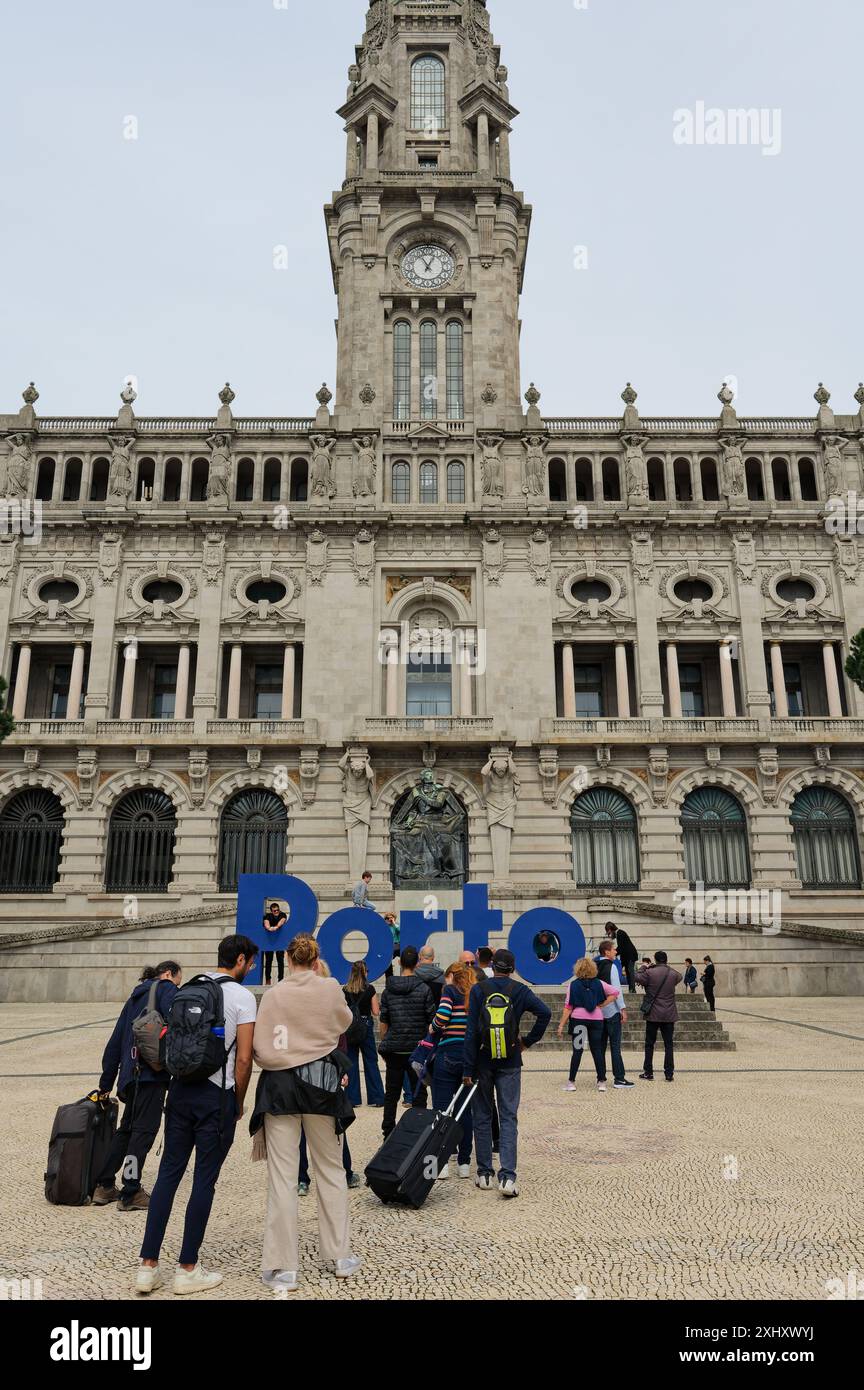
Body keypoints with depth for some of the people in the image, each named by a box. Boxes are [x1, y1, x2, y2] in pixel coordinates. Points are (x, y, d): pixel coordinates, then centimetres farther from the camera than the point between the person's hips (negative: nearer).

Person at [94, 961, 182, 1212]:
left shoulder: (135, 997, 24)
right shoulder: (167, 989, 1)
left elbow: (114, 1042, 25)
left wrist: (106, 1084, 29)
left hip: (130, 1073, 8)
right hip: (152, 1071, -8)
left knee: (127, 1128, 19)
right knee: (144, 1130, -2)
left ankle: (104, 1186, 21)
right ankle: (130, 1194, 2)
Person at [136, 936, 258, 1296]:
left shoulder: (188, 989, 9)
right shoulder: (242, 996, -9)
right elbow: (243, 1058, -11)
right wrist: (239, 1103, 2)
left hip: (180, 1089, 6)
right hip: (217, 1095, -5)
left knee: (168, 1173, 12)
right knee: (204, 1180, 5)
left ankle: (147, 1266, 15)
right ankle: (187, 1270, 14)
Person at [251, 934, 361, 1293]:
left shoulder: (274, 995, -7)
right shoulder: (330, 988, -4)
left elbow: (261, 1047, -8)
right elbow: (344, 1022, 16)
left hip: (279, 1086, -1)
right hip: (321, 1082, 1)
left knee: (282, 1177, 4)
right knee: (331, 1171, 15)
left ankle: (282, 1267, 8)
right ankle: (340, 1256, 23)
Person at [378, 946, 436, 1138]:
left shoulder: (388, 990, 2)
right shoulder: (424, 989, -7)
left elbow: (383, 1023, 6)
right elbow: (431, 1021, -5)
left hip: (393, 1049, 3)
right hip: (417, 1048, -2)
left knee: (391, 1093, 10)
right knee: (419, 1093, 6)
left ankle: (388, 1133, 15)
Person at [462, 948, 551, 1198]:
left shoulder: (478, 990, -4)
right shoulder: (520, 991, -1)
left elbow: (471, 1032, -8)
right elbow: (545, 1013, -13)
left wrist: (468, 1068, -6)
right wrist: (528, 1041, -2)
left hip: (483, 1061, 0)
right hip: (510, 1063, 0)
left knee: (482, 1117, 12)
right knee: (508, 1118, 3)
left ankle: (484, 1174, 16)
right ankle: (507, 1177, -8)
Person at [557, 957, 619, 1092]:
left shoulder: (574, 984, -3)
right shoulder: (598, 983, 3)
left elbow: (568, 1007, -5)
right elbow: (615, 992, 4)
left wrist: (561, 1025, -2)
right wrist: (602, 1005, 3)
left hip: (578, 1018, -2)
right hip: (596, 1019, 2)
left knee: (577, 1050, 4)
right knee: (597, 1049, 10)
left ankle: (571, 1082, 6)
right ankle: (602, 1082, 13)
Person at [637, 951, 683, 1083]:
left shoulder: (649, 972, -12)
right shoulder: (674, 974, -4)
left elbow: (637, 978, 2)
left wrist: (644, 968, 15)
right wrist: (669, 967, 21)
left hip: (653, 1014, -2)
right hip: (669, 1015, 2)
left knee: (649, 1044, 8)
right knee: (669, 1045, 8)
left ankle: (648, 1072, 11)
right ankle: (669, 1073, 7)